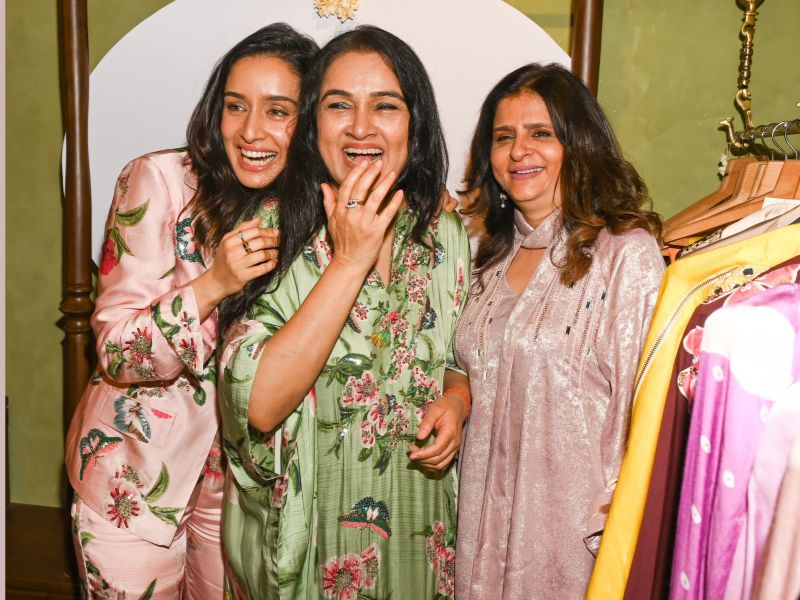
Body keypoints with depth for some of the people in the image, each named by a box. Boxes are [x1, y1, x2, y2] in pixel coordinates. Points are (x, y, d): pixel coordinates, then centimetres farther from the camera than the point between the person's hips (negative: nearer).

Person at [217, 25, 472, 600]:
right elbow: (258, 406, -25)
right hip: (301, 526, -2)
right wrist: (350, 261, -27)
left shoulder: (447, 236, -4)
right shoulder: (276, 235, -15)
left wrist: (455, 403, -13)